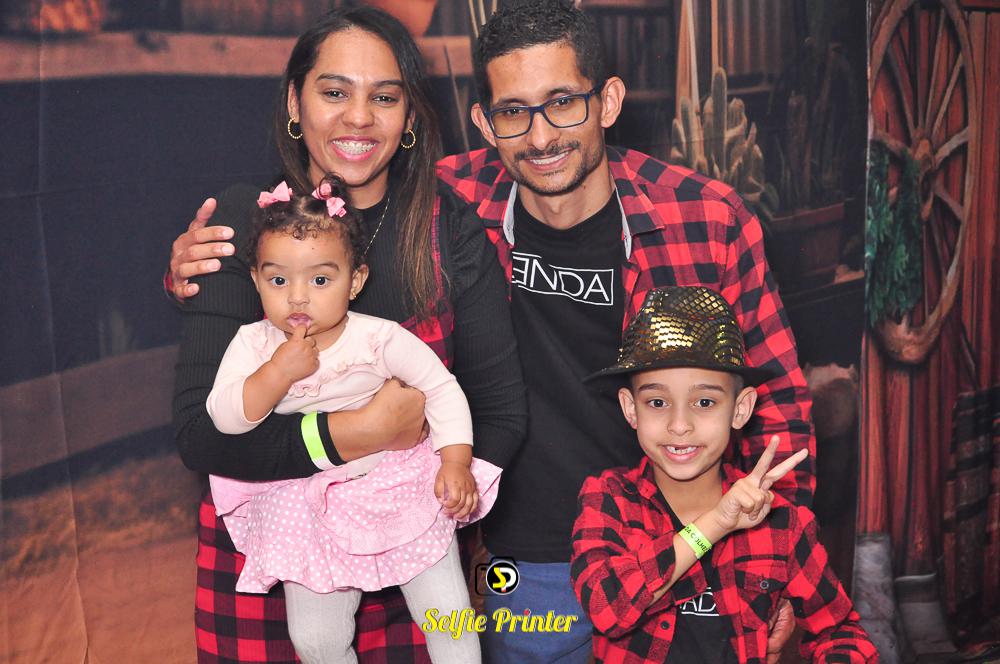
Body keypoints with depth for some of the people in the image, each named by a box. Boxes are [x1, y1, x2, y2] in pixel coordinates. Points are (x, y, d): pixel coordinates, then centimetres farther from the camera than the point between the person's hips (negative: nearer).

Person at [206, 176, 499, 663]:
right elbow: (224, 418, -16)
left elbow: (442, 389, -7)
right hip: (309, 504, 2)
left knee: (447, 616, 0)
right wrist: (277, 374, -28)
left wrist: (456, 463, -15)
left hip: (400, 487, -2)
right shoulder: (254, 343, -9)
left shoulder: (378, 338, -15)